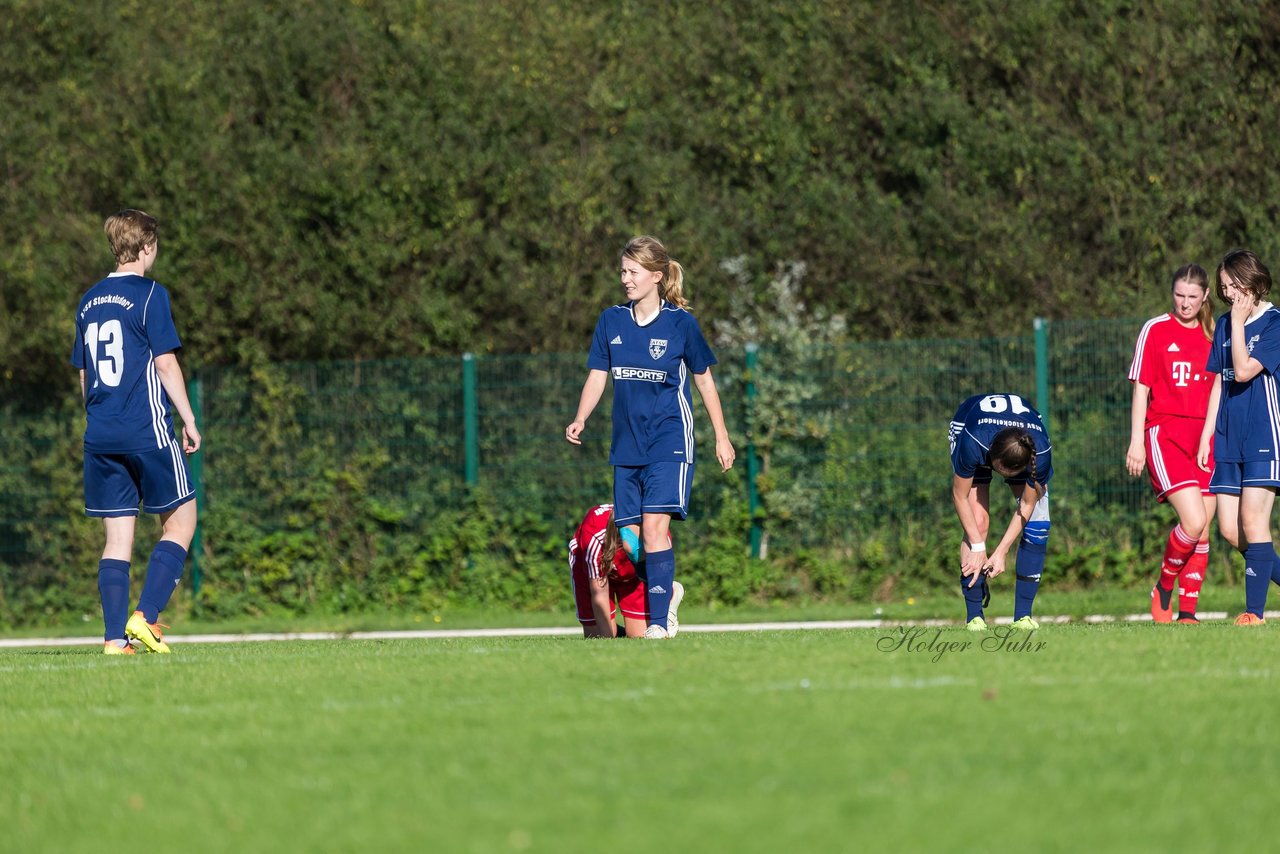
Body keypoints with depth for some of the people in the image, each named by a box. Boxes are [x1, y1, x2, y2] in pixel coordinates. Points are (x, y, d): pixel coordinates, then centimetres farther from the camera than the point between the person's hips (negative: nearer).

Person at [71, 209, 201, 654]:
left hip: (100, 434, 6)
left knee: (117, 535, 6)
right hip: (147, 431, -6)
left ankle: (115, 638, -3)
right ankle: (145, 615, -8)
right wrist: (189, 419, -2)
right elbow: (165, 363, -9)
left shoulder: (89, 301, 13)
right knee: (181, 517, 7)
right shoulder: (150, 294, -6)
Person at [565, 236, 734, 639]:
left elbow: (704, 380, 6)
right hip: (626, 446, 5)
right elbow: (597, 376, 8)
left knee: (655, 526, -18)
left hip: (669, 442, -5)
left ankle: (658, 622, -22)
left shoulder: (680, 323, -3)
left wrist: (722, 437, 10)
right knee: (629, 536, 3)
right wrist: (580, 420, -10)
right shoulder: (611, 321, 7)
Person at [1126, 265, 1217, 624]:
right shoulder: (1155, 330, 1)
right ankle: (1163, 590, 3)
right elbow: (1140, 389, 0)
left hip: (1204, 438, 4)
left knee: (1202, 531, 1)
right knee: (1193, 522, -19)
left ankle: (1187, 613, 9)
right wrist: (1136, 442, -6)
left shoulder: (1211, 335, 11)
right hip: (1164, 433, -4)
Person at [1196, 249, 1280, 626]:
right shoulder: (1224, 325, 13)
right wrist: (1207, 435, 14)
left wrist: (1238, 322, -13)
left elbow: (1244, 371, -18)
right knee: (1230, 530, 1)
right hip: (1229, 440, 7)